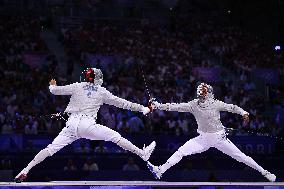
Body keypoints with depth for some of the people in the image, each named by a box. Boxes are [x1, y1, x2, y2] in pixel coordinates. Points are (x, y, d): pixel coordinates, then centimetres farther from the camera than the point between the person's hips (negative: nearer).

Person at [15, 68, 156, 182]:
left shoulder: (77, 87, 11)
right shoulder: (102, 91, 10)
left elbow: (55, 90, 13)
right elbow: (121, 103, 13)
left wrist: (52, 86, 38)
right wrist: (142, 109, 20)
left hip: (72, 125, 2)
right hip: (87, 125, -2)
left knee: (51, 148, 2)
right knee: (115, 137, 8)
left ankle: (25, 171, -5)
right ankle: (143, 154, 9)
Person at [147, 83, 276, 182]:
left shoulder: (215, 104, -12)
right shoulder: (194, 104, -8)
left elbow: (232, 108, -5)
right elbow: (176, 107, -13)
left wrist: (243, 113, -24)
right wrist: (157, 105, -21)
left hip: (219, 138, -2)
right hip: (203, 139, 3)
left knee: (241, 157, -1)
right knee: (181, 152, -10)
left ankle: (264, 172, 12)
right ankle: (160, 171, -10)